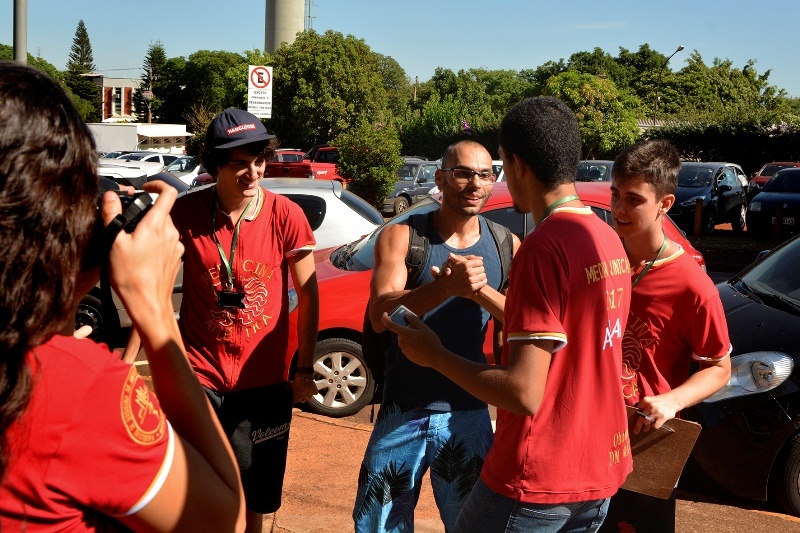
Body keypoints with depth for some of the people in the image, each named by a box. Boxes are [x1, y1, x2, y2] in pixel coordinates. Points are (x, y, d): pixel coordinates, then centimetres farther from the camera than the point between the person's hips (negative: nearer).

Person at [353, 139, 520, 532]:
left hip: (468, 414, 2)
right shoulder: (401, 236, -7)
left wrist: (480, 290, -28)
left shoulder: (507, 246, 2)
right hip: (403, 412, -1)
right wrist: (446, 286, -38)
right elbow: (380, 316, -21)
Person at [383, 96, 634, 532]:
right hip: (600, 472, 8)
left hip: (538, 482, -8)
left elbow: (524, 393, -25)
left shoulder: (544, 246, -22)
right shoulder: (609, 239, 6)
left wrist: (434, 355, -12)